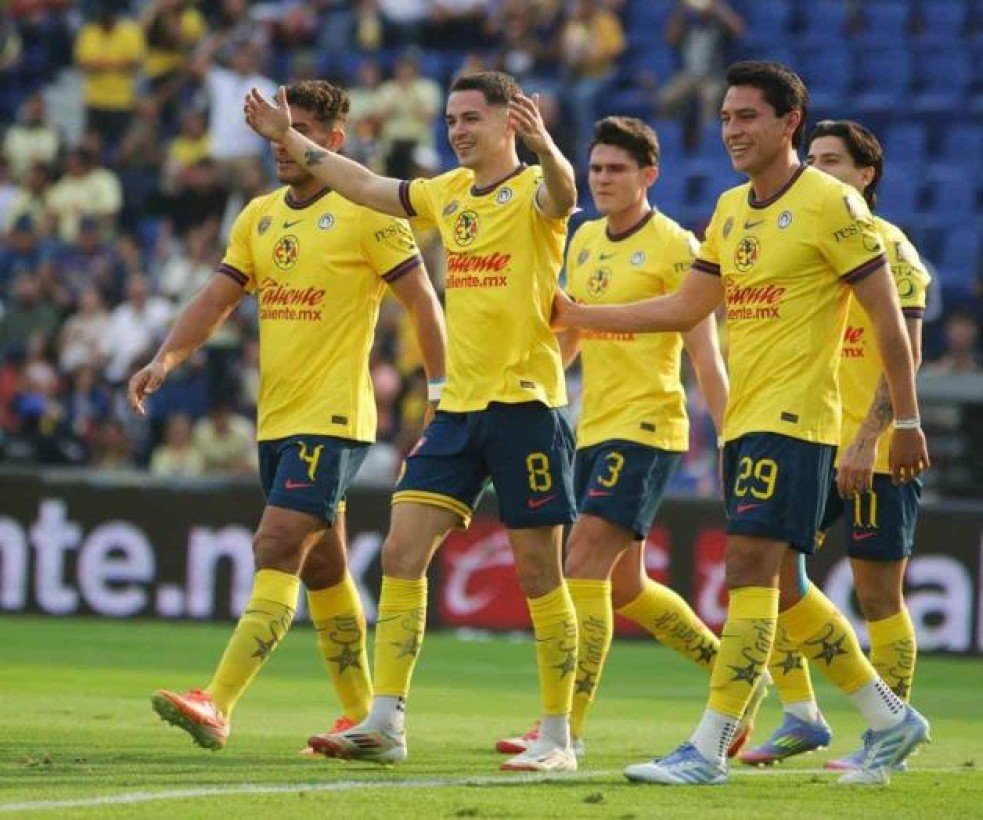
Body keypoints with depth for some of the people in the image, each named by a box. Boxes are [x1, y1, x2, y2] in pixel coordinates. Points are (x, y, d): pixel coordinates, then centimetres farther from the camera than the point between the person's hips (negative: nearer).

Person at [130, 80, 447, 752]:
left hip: (333, 419, -8)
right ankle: (363, 716, 23)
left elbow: (423, 301, -6)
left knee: (277, 552, -17)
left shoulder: (367, 211, -8)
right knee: (321, 567, 13)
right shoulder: (260, 216, 12)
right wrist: (166, 359, -7)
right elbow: (216, 300, 10)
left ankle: (217, 707, -25)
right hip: (276, 419, 8)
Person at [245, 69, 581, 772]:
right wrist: (289, 140, 28)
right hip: (458, 406, 7)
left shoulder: (531, 190, -8)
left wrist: (544, 145, -53)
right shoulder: (449, 193, 13)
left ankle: (557, 738, 7)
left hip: (525, 403, -7)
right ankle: (385, 724, 0)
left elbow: (563, 195, -32)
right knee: (402, 554, -1)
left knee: (539, 574, -1)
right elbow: (367, 186, 26)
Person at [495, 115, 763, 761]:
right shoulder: (585, 242, 13)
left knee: (585, 564, -16)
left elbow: (705, 355, -11)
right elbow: (564, 338, 23)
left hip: (645, 427, -8)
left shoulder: (674, 247, -9)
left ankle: (567, 727, -16)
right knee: (625, 586, 13)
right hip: (594, 429, 8)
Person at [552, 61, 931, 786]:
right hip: (744, 421, 9)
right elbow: (683, 309, 19)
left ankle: (709, 749, -16)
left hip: (794, 420, -9)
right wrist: (574, 315, 14)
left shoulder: (831, 203, -10)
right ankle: (890, 719, 23)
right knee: (777, 586, 11)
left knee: (751, 571, -14)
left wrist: (907, 421, -8)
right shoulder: (731, 210, 13)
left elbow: (889, 318, -8)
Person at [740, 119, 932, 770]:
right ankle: (801, 718, 9)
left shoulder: (890, 249, -7)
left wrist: (866, 440, -22)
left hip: (875, 453, -7)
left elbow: (906, 353, -15)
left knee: (879, 596, -2)